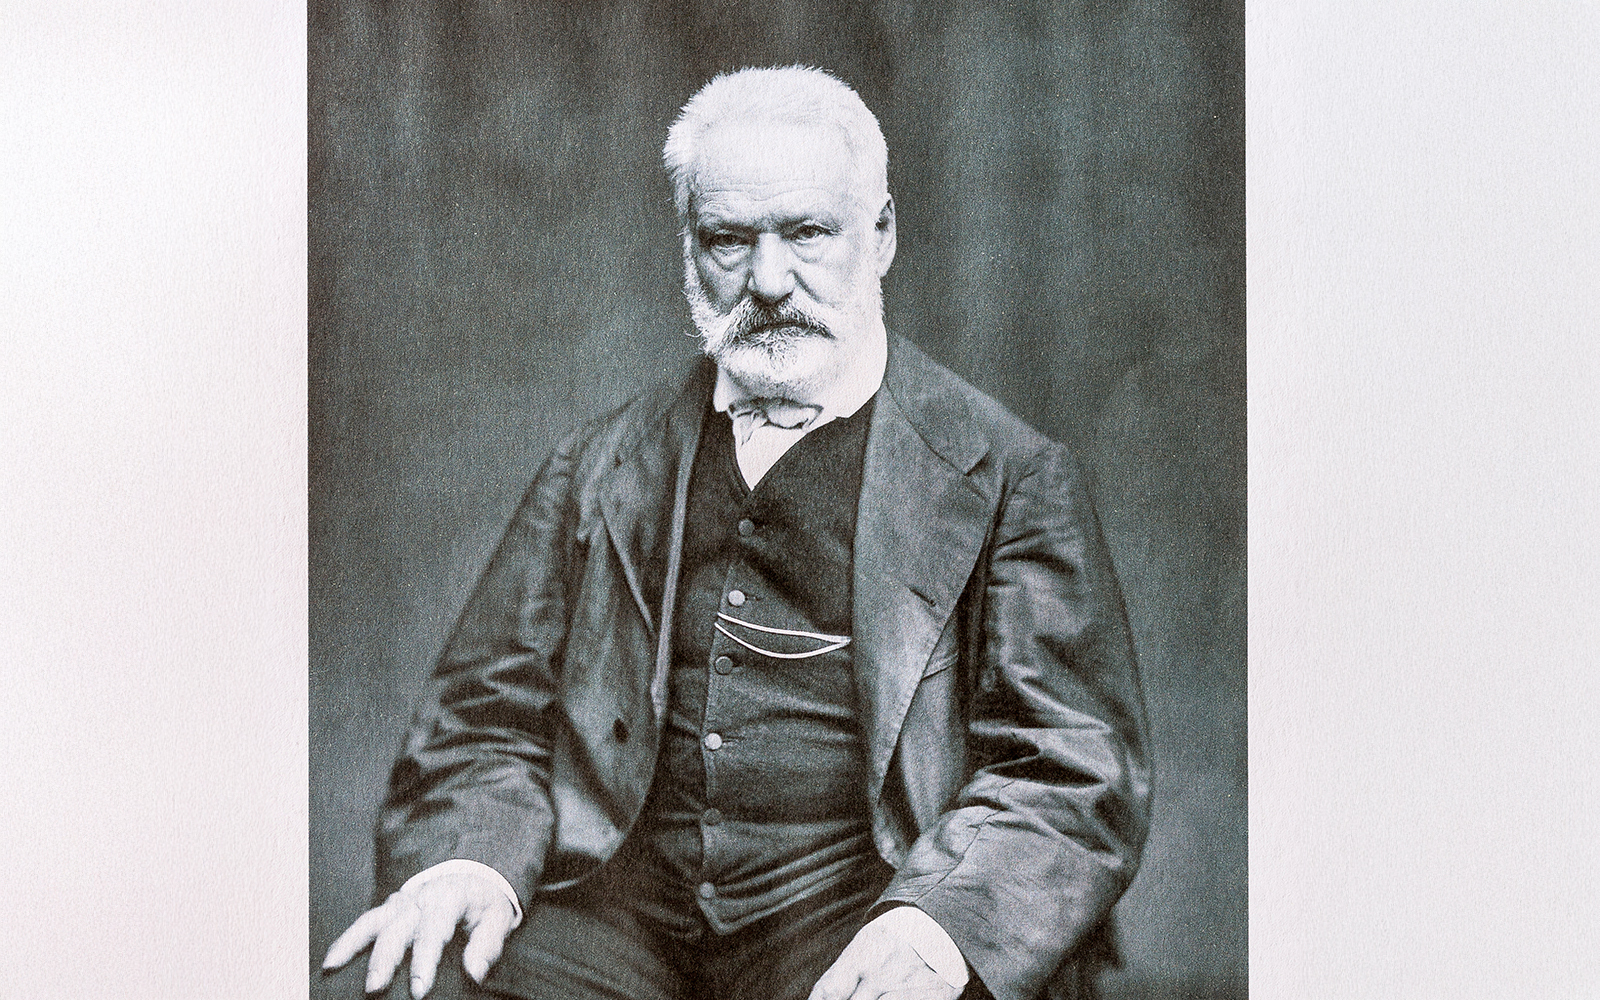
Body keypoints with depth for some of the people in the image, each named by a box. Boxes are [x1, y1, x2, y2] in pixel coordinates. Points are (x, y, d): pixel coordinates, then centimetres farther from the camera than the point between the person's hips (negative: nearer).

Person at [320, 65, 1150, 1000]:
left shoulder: (1010, 475, 5)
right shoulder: (599, 468, 15)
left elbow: (1077, 773, -1)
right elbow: (486, 717, 14)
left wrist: (939, 917, -20)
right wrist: (468, 859, -8)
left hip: (858, 900, -2)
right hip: (625, 901, 2)